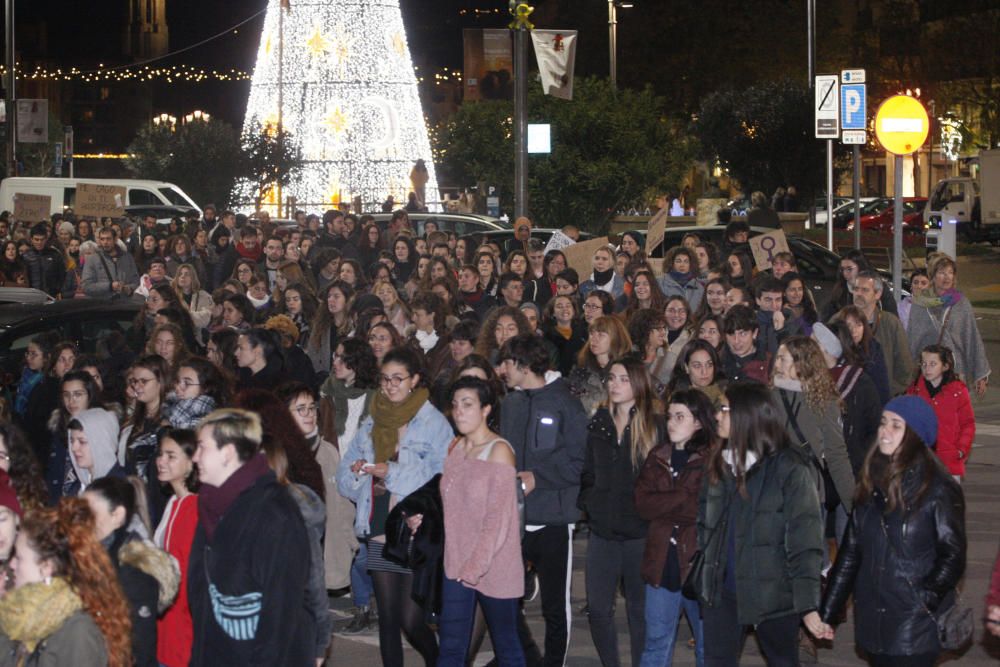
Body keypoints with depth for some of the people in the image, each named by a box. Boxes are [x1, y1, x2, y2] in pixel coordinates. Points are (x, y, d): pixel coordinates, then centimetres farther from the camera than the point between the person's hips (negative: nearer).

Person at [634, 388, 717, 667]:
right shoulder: (657, 456, 10)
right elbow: (642, 503, -1)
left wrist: (664, 505, -11)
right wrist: (683, 499, -13)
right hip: (662, 562, 5)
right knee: (656, 643, 12)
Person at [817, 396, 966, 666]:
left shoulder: (938, 489, -9)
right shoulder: (873, 483, 8)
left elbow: (952, 557, -9)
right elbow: (849, 552, 11)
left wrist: (925, 600, -21)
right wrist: (826, 612, 9)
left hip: (916, 630, -5)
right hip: (872, 623, 6)